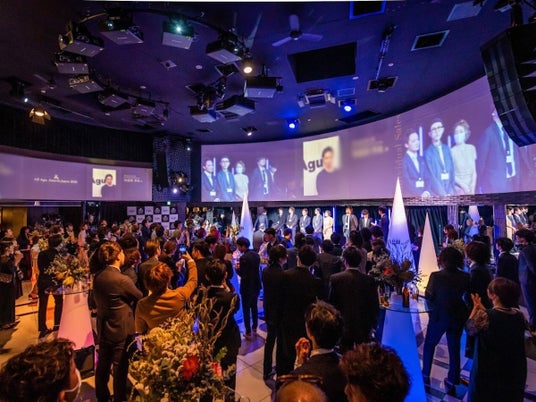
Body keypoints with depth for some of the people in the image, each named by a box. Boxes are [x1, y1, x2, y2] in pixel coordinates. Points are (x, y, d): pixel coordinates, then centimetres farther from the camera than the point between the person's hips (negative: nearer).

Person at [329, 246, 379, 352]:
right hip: (364, 328, 1)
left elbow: (331, 303, -5)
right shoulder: (369, 280, -10)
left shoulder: (335, 278, -13)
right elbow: (375, 306, -3)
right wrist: (373, 325, 11)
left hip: (343, 327, -1)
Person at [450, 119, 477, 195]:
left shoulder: (472, 148, 7)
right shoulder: (452, 151, -7)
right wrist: (463, 185, -10)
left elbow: (474, 171, 7)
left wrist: (472, 187, -3)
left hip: (470, 188, 4)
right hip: (458, 189, -4)